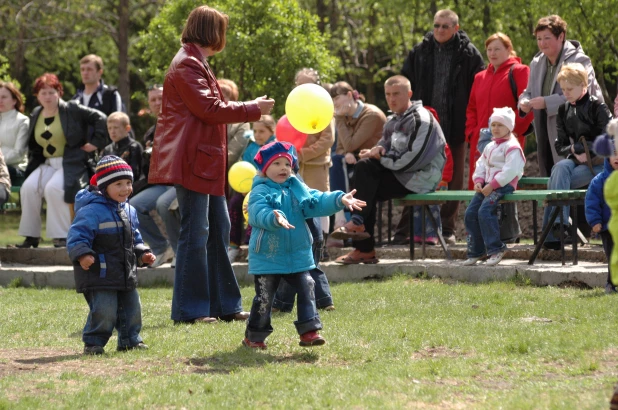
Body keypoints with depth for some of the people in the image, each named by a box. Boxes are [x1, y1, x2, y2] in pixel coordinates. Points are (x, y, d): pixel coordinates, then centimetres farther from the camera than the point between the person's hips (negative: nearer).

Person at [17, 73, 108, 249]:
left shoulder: (72, 109, -6)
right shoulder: (35, 116, 11)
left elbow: (100, 118, -6)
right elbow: (33, 146, 23)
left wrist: (96, 142, -9)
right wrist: (33, 163, 11)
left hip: (71, 163, -6)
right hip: (47, 164, 6)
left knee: (53, 188, -30)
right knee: (28, 188, -17)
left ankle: (62, 236, -21)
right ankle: (31, 236, -8)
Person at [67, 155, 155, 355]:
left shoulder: (129, 211, 12)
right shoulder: (92, 211, -15)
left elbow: (134, 239, 24)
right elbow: (77, 236, -20)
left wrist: (142, 254, 9)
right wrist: (82, 255, -34)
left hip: (126, 273, 8)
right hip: (100, 274, -8)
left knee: (132, 308, 12)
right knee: (104, 311, -13)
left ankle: (130, 340, 27)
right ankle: (93, 343, 2)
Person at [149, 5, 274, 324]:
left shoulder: (197, 64, 21)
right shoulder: (187, 65, -14)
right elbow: (210, 109, -18)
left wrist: (249, 108, 21)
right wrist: (253, 109, -9)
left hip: (206, 161, 11)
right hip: (192, 160, -11)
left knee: (218, 229, 13)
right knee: (195, 234, -8)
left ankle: (224, 305, 18)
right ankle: (189, 309, -4)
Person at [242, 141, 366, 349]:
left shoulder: (297, 189, 8)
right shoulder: (260, 191, -11)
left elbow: (316, 202, 0)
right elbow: (259, 212, -30)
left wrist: (339, 200, -15)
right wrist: (274, 218, -50)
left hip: (298, 255, 5)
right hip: (268, 257, -5)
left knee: (306, 291, 0)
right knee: (264, 298, 2)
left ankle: (309, 331, 4)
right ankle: (254, 337, 15)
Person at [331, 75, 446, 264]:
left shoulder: (421, 120, -12)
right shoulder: (393, 121, 17)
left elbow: (412, 160, -21)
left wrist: (381, 157, -12)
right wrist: (376, 152, -10)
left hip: (421, 178, -9)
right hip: (400, 174, 9)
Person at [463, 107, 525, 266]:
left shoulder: (512, 146, -7)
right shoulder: (489, 147, 23)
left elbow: (510, 171, -18)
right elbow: (480, 165, 22)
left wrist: (492, 185, -21)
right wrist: (478, 181, 1)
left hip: (504, 186, -9)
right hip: (487, 186, 9)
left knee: (485, 211, -27)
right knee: (470, 213, -1)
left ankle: (495, 249, -22)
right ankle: (475, 251, 7)